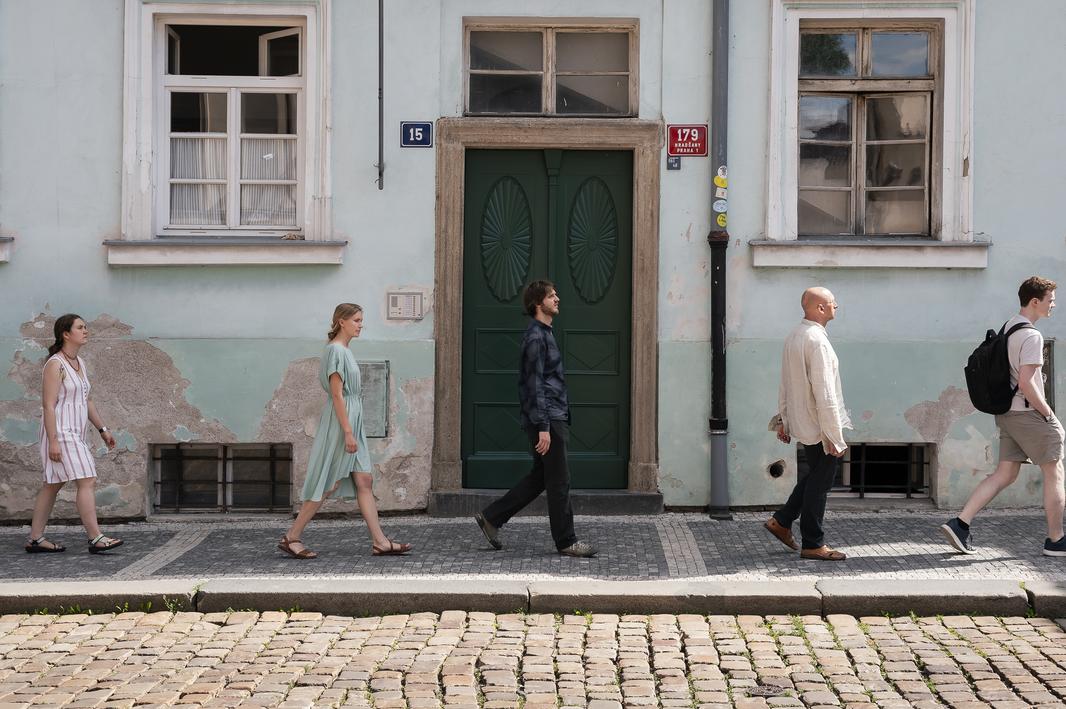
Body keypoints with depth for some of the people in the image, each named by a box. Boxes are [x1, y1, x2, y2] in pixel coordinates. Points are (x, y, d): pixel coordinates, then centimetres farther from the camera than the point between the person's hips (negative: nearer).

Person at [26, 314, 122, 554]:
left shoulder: (79, 363, 14)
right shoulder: (55, 364, -13)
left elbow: (86, 400, 21)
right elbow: (48, 405, -17)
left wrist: (102, 429, 19)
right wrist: (53, 441, -22)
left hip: (75, 433, 9)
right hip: (60, 432, -9)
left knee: (53, 485, 12)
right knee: (87, 482, -13)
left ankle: (35, 539, 17)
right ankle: (95, 538, -13)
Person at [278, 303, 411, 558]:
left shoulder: (345, 351, 16)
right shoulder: (336, 350, -13)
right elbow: (337, 395, -18)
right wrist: (348, 432, -21)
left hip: (352, 423, 10)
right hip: (339, 424, -10)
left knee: (364, 482, 5)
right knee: (328, 485, -5)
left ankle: (380, 542, 4)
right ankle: (291, 537, 3)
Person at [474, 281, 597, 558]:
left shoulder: (545, 334, 18)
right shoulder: (536, 337, -14)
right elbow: (535, 385, -19)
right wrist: (543, 427, -22)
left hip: (554, 418, 10)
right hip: (547, 420, -10)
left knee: (539, 477, 15)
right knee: (559, 481, -3)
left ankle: (491, 517, 19)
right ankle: (566, 541, 5)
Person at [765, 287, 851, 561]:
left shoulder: (793, 337, 9)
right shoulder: (817, 341, -21)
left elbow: (785, 384, 15)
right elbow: (824, 394, -23)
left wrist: (782, 419, 21)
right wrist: (835, 436, -20)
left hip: (801, 422, 9)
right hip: (819, 425, -9)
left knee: (815, 475, 22)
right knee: (819, 483, 1)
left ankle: (781, 521, 25)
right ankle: (813, 545, 9)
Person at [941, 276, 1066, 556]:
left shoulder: (1008, 327, 12)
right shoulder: (1031, 336, -17)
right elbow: (1026, 383, -23)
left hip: (1007, 413, 9)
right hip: (1029, 414, -9)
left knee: (1004, 474, 9)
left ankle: (960, 523, 0)